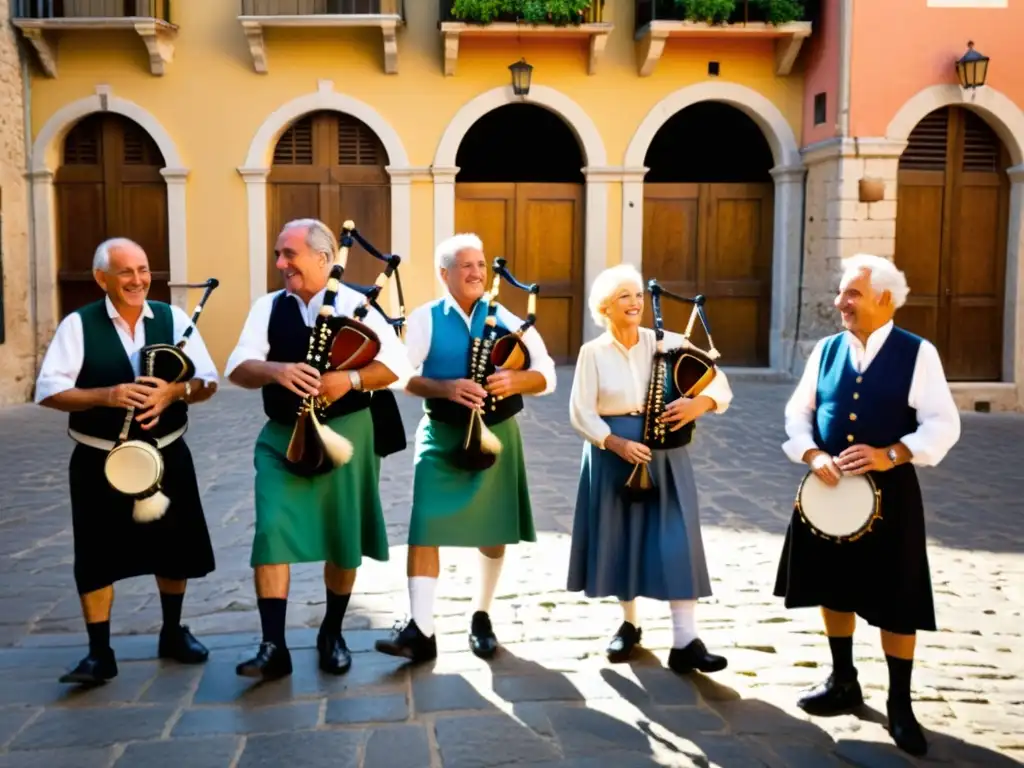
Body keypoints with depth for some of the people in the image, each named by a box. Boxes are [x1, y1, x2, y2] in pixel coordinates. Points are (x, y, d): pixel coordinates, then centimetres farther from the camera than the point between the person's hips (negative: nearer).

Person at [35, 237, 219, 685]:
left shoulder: (174, 319, 0)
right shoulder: (78, 325, -6)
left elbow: (208, 382, -2)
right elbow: (48, 391, -10)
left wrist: (174, 392, -23)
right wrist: (106, 396, -25)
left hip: (166, 455, 3)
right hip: (100, 461, -2)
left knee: (174, 549, 13)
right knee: (98, 556, 1)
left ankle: (173, 633, 33)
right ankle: (99, 653, 15)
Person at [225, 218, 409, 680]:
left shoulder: (355, 304, -3)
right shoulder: (268, 307, 3)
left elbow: (395, 364, -6)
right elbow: (238, 368, -6)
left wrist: (350, 379, -22)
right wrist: (277, 370, -27)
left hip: (344, 435, -1)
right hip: (282, 438, 1)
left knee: (343, 539, 9)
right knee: (271, 532, -10)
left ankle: (332, 634, 30)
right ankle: (273, 646, -1)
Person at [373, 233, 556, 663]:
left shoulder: (506, 318, 2)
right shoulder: (425, 319, -2)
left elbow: (547, 374, -1)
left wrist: (516, 381, -21)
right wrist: (445, 388, -26)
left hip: (496, 435, 2)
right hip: (441, 436, -2)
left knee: (494, 530, 11)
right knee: (426, 526, -10)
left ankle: (481, 618, 30)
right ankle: (420, 629, -5)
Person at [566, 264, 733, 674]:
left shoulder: (669, 343, 0)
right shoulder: (593, 352, -2)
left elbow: (719, 380, -2)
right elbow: (581, 413, -7)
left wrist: (699, 404, -23)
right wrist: (617, 443, -20)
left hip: (664, 455, 0)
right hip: (613, 456, 0)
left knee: (675, 543, -5)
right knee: (620, 540, 9)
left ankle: (686, 642, -3)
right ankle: (629, 625, 28)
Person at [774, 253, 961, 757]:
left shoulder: (917, 354, -6)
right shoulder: (826, 350, 4)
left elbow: (943, 424, -11)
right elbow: (798, 413, 5)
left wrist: (891, 454, -24)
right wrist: (813, 455, -14)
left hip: (889, 492, -4)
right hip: (830, 488, 4)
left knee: (895, 602, 3)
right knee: (834, 589, 14)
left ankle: (900, 705, 20)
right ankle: (843, 684, 33)